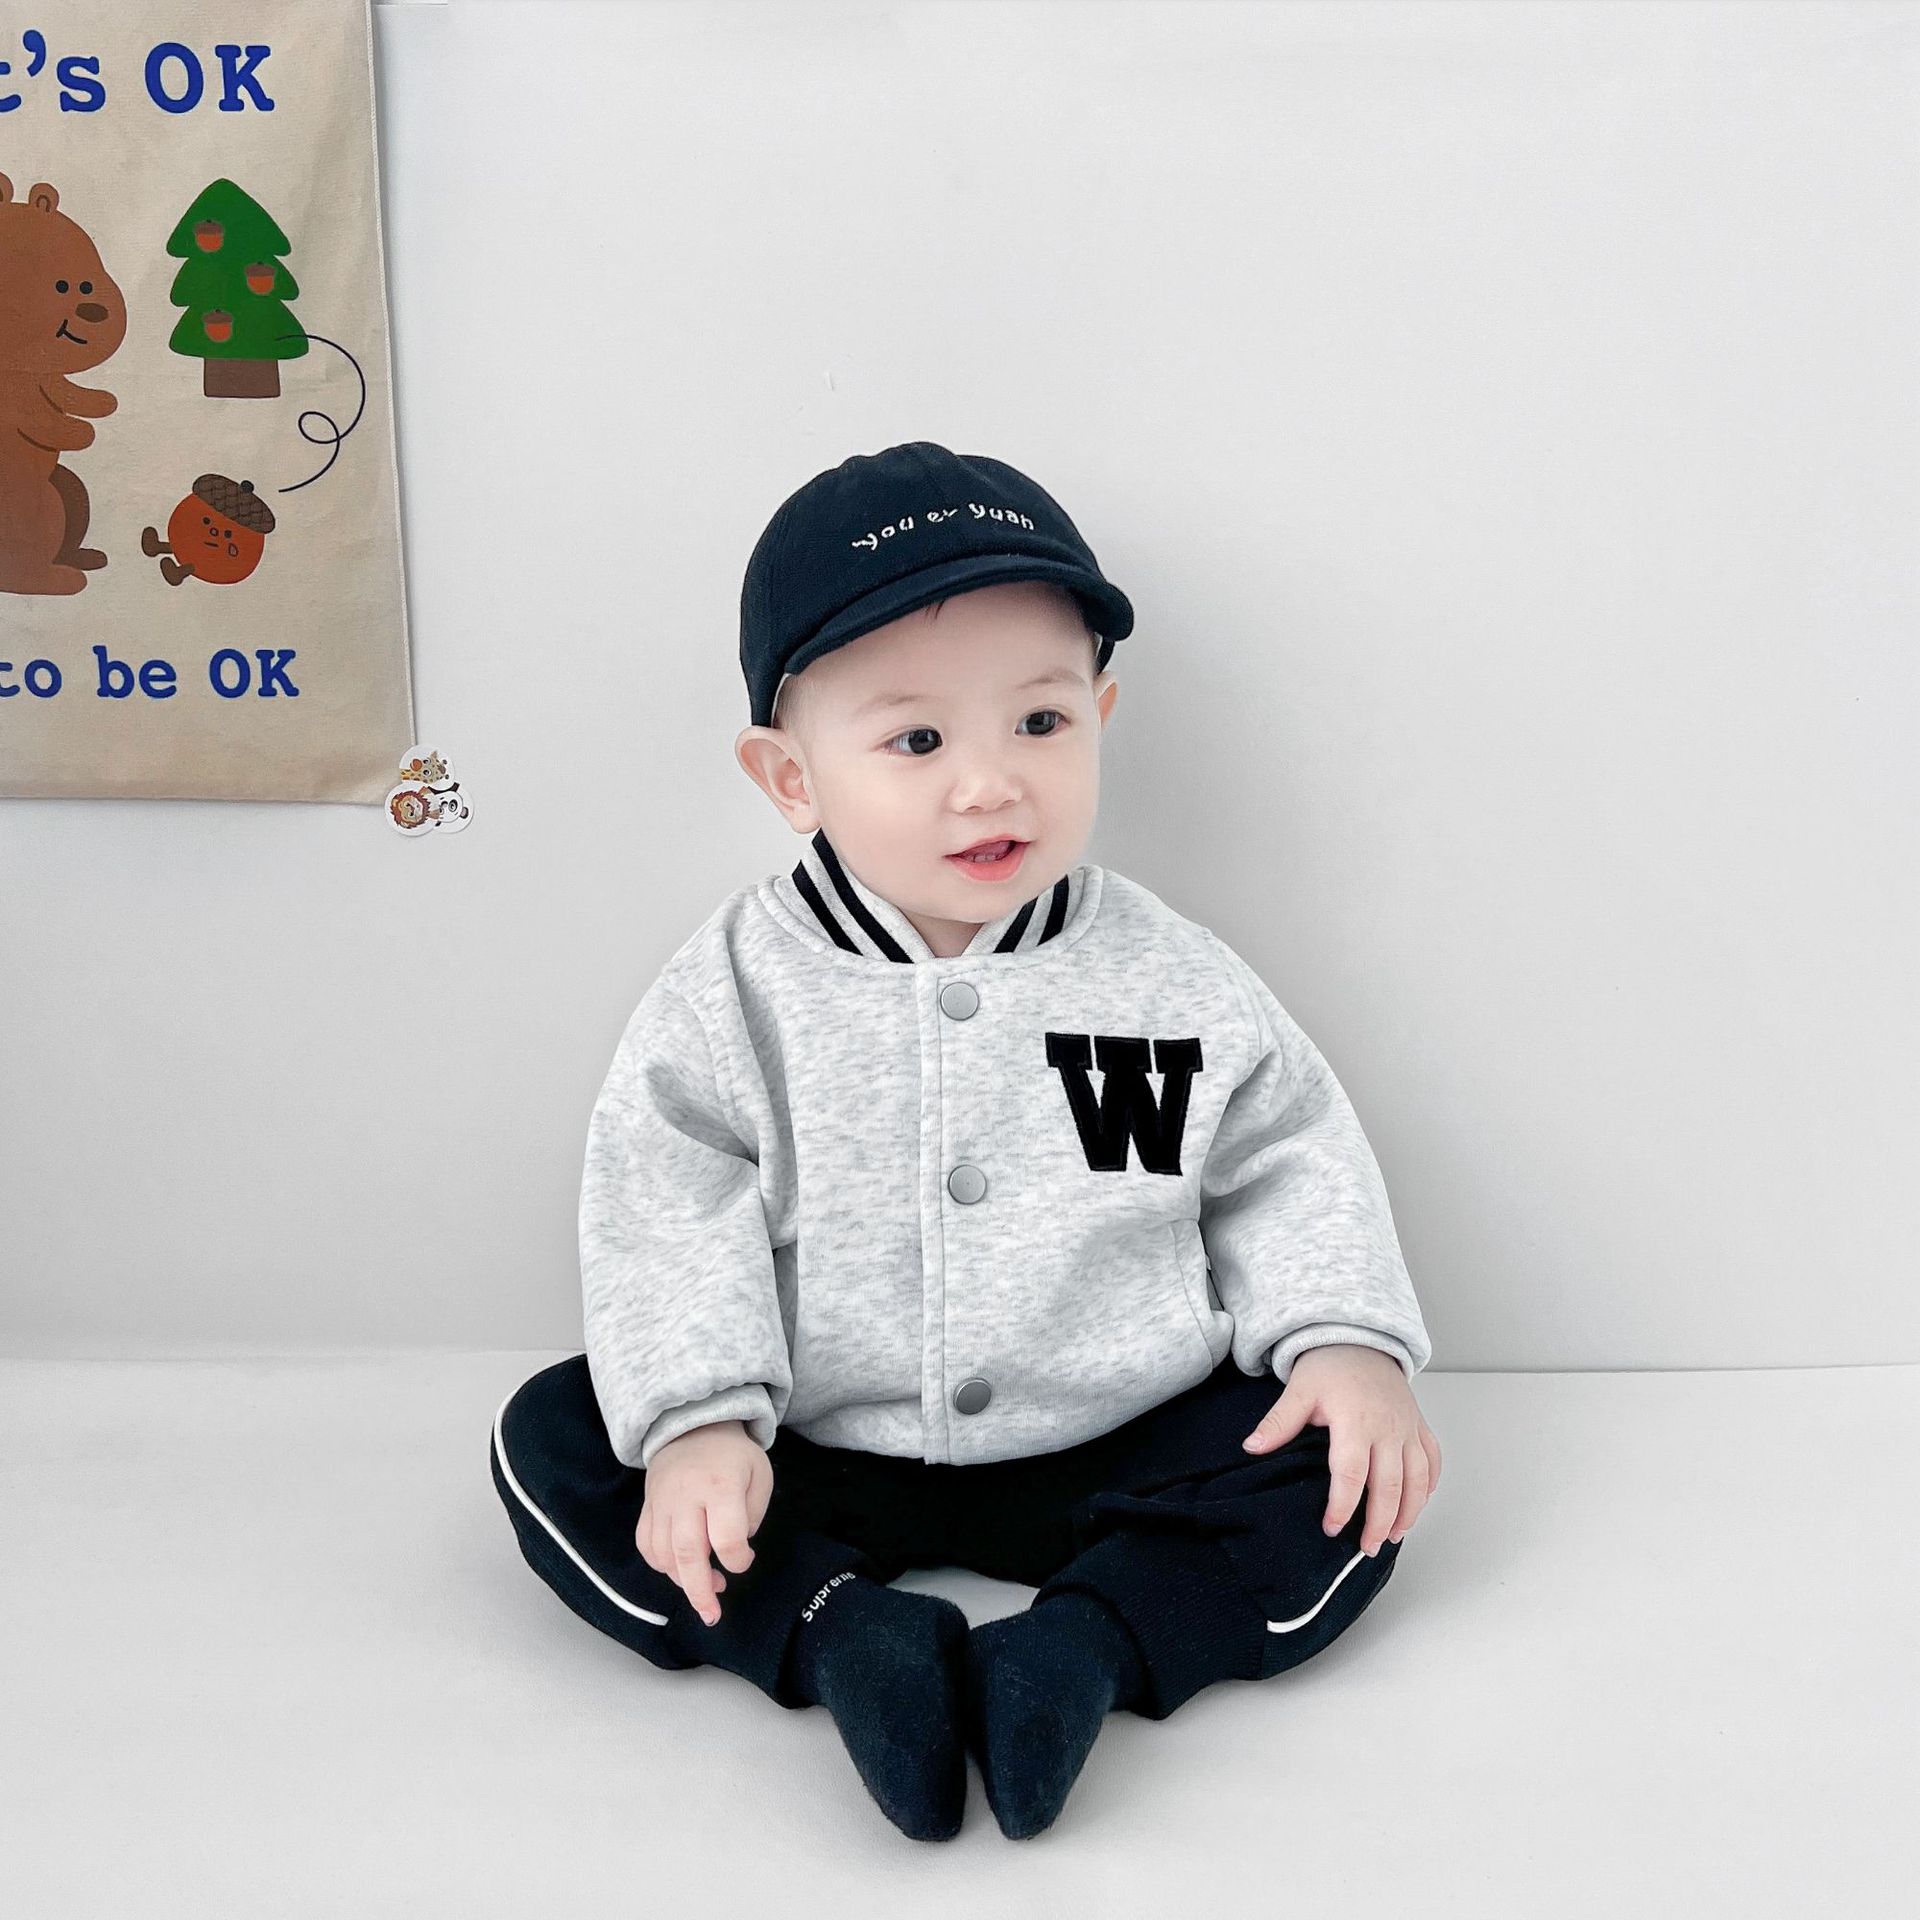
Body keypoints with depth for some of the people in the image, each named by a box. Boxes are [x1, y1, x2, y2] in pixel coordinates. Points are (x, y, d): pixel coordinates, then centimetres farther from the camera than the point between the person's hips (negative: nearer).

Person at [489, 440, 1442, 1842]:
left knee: (1352, 1475, -18)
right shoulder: (732, 996, -8)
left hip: (1111, 1455, 0)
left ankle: (1089, 1642, -27)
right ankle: (836, 1632, -28)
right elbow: (666, 1221, -12)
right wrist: (697, 1419, -25)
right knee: (554, 1440, -15)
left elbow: (1291, 1171, 1)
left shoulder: (1170, 981, -5)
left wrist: (1349, 1344, -15)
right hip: (819, 1460, 1)